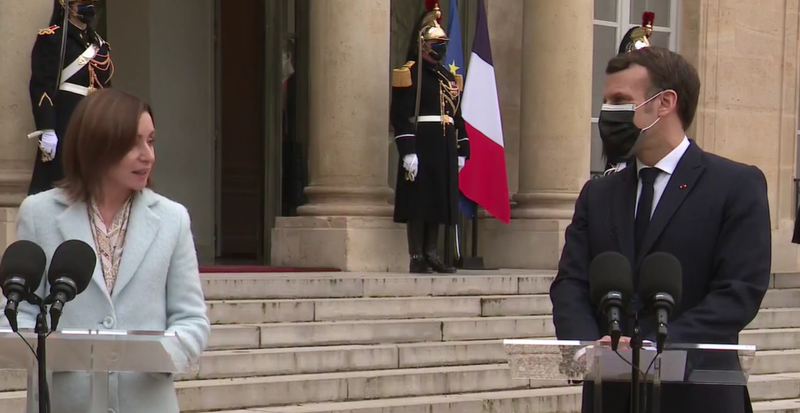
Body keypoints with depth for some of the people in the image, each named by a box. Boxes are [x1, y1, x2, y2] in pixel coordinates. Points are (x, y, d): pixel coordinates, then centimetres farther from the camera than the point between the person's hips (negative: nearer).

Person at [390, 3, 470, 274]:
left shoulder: (450, 78, 18)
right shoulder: (409, 74, -5)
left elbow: (457, 117, 20)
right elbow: (401, 116, -12)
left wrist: (461, 151, 14)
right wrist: (407, 151, -19)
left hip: (444, 149, 7)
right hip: (421, 147, -7)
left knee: (439, 201, 8)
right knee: (418, 203, -5)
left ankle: (431, 255, 14)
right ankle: (417, 258, -1)